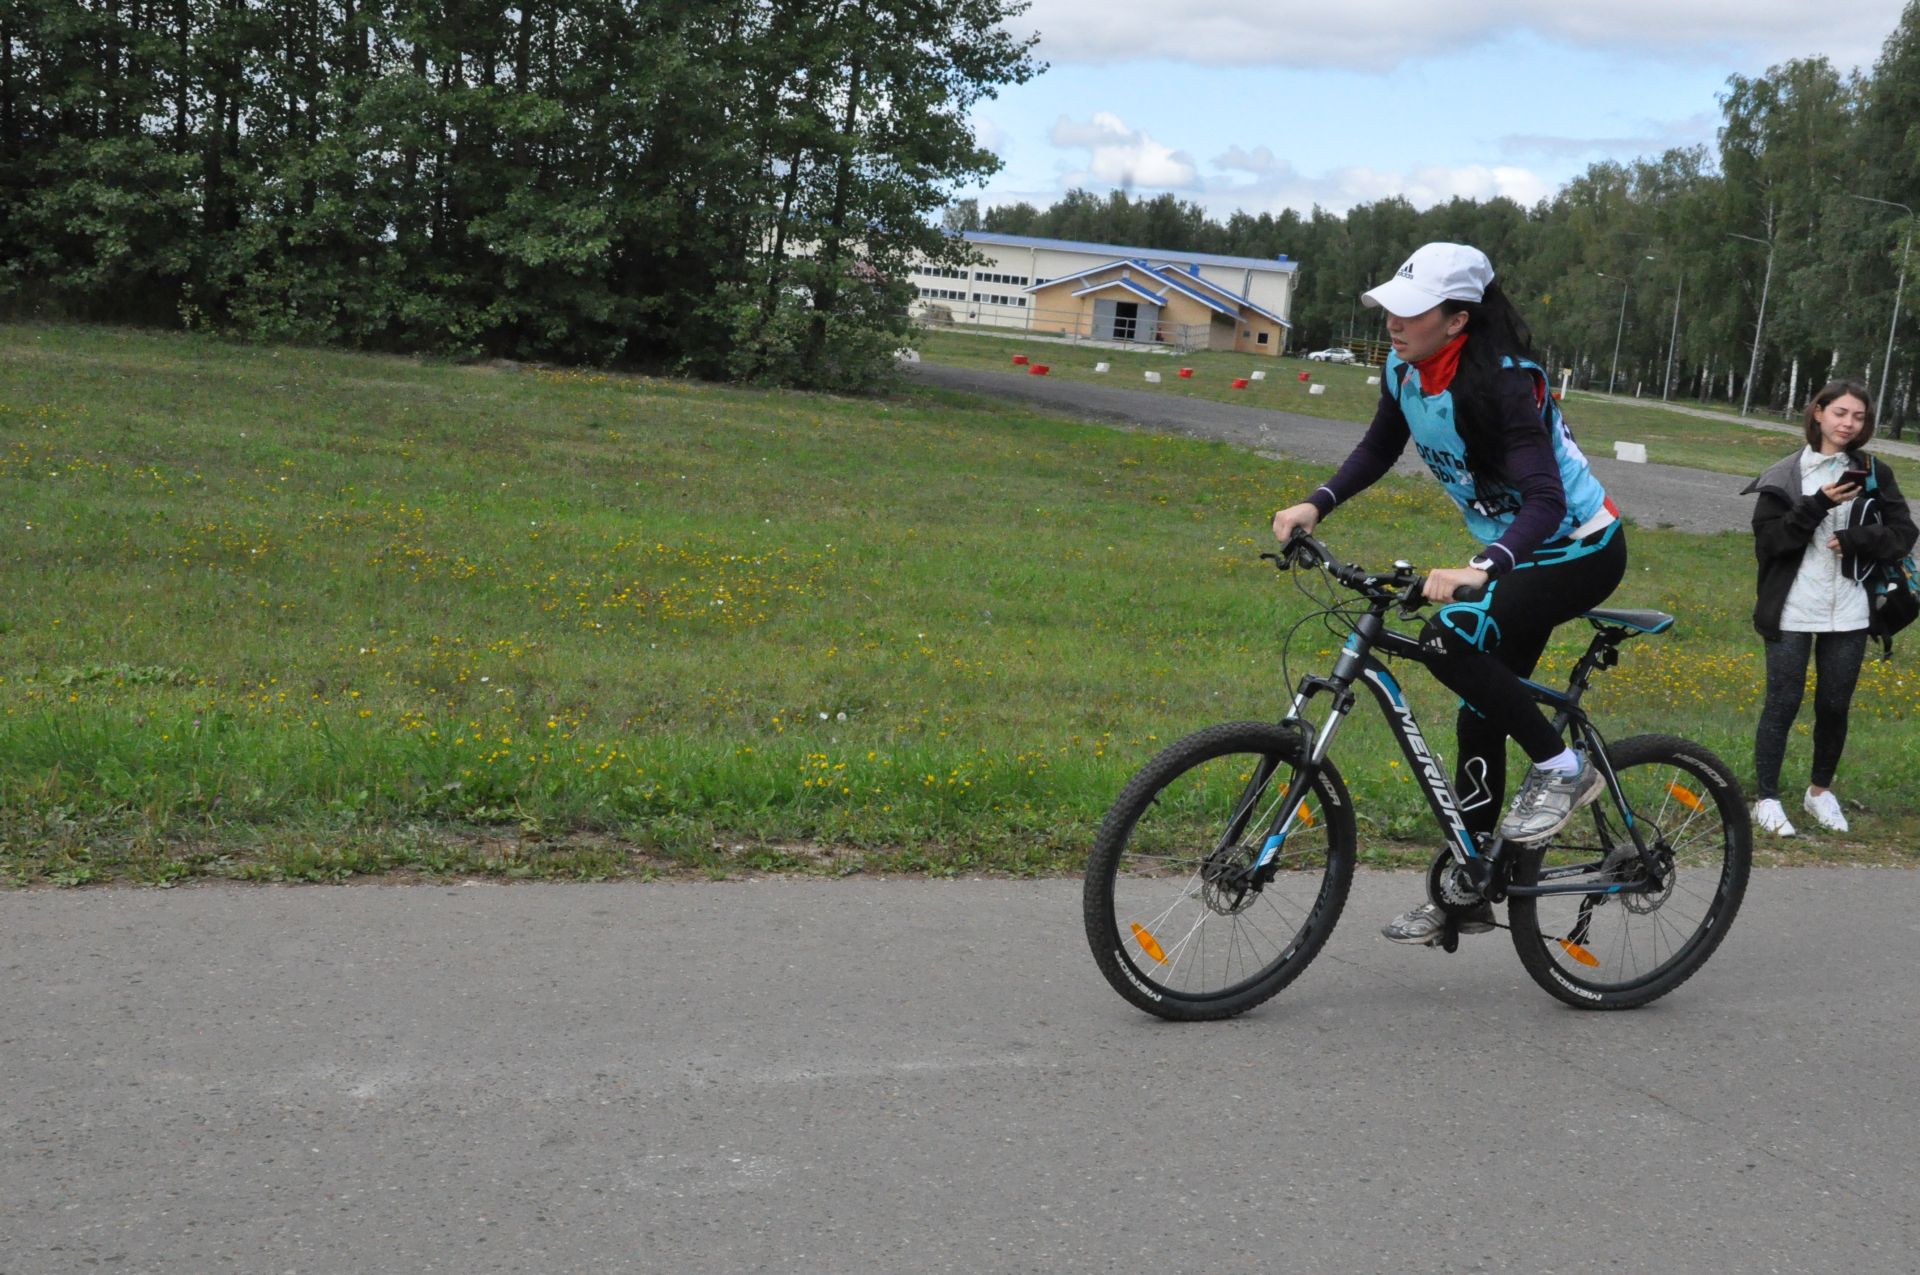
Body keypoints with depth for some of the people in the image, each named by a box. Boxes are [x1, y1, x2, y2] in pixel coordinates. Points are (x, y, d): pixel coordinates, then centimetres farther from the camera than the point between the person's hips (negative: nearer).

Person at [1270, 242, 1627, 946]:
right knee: (1479, 717, 8)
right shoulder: (1406, 370, -6)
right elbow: (1378, 451, 11)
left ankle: (1561, 769, -10)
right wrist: (1315, 505, -3)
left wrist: (1480, 569, -50)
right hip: (1512, 556, 8)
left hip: (1579, 550, -8)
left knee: (1449, 639, -29)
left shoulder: (1503, 380, -29)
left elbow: (1545, 500, -36)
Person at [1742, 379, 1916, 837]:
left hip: (1848, 611, 2)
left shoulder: (1874, 474, 4)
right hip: (1792, 610, -2)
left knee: (1835, 705, 11)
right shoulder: (1786, 475, -2)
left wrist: (1852, 538, -14)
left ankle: (1820, 790, 30)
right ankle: (1767, 799, 12)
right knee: (1783, 703, 1)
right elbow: (1768, 540, -9)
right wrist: (1818, 505, -20)